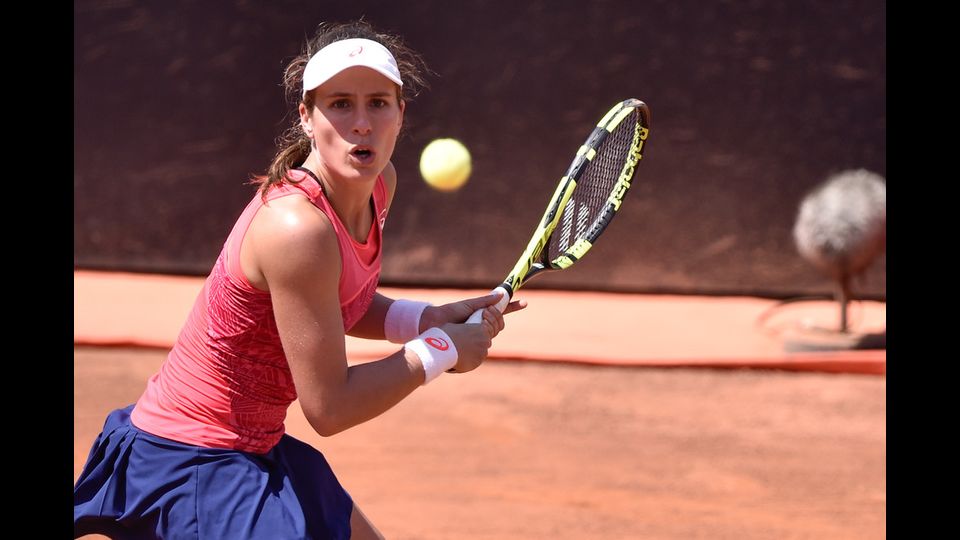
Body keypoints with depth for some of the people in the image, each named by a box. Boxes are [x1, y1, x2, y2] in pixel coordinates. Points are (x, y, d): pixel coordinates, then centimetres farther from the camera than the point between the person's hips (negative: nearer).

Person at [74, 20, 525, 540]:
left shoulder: (378, 184, -2)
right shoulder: (298, 228, -29)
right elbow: (329, 407, -25)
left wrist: (427, 317, -1)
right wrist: (439, 350, -14)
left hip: (257, 450, 10)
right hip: (189, 459, -10)